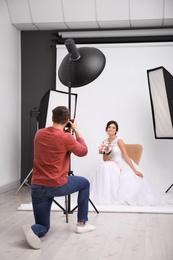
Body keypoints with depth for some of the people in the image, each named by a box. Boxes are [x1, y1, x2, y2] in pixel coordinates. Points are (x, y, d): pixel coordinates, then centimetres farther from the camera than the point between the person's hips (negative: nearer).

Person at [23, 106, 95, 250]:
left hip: (37, 187, 4)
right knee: (85, 183, 26)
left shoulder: (39, 134, 6)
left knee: (43, 227, 17)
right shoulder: (66, 137, -11)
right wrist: (76, 131, 10)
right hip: (57, 186, -4)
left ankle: (33, 230, -21)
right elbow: (83, 151, 4)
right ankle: (82, 223, 24)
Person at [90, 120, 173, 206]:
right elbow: (105, 160, 9)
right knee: (102, 169, -23)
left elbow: (126, 156, -13)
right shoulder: (105, 142, 6)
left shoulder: (119, 140, -9)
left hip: (123, 165, -4)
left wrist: (134, 170, -19)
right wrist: (106, 153, -13)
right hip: (112, 166, 4)